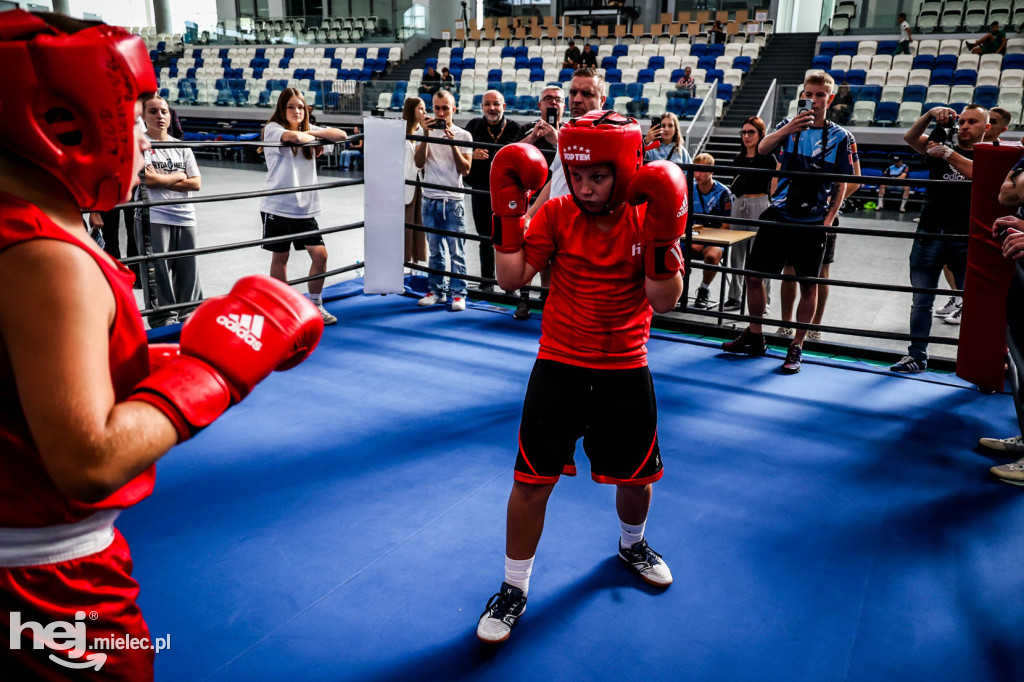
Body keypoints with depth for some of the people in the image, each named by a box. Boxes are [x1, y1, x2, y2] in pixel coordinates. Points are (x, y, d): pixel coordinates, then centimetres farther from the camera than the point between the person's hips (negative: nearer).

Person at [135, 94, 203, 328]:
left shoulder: (181, 146, 15)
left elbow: (196, 183, 6)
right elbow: (146, 178, -14)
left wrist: (161, 181, -4)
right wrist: (178, 176, -1)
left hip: (185, 218, 5)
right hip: (153, 218, -4)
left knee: (189, 271, 6)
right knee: (159, 273, -2)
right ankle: (164, 321, 6)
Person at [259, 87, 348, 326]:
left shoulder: (310, 130, 11)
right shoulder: (273, 129, -4)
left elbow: (341, 135, -1)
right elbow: (296, 137, -24)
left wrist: (311, 132, -7)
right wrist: (312, 136, -4)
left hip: (305, 207, 4)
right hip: (278, 206, -4)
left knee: (320, 255, -2)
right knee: (280, 257, 7)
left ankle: (315, 305, 16)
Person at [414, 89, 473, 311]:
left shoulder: (463, 135, 1)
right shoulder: (427, 132, 9)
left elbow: (465, 170, -5)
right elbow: (419, 163, -2)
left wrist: (452, 143, -14)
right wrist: (426, 135, -11)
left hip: (453, 201, -3)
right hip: (430, 199, 3)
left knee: (456, 251, -3)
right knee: (435, 250, 10)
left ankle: (458, 293, 5)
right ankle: (436, 290, 19)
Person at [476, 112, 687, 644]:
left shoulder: (648, 217, -5)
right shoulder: (556, 215, -5)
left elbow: (663, 300, -13)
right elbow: (512, 277, -11)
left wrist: (664, 231, -24)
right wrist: (509, 208, -16)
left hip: (625, 371, 1)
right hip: (558, 367, -1)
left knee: (635, 476, 16)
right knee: (532, 480, 0)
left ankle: (632, 545, 50)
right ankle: (514, 589, 20)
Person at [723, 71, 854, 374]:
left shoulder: (840, 137, 1)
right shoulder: (789, 125, 4)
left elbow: (842, 184, 4)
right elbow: (762, 148, -16)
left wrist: (829, 218, -6)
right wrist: (789, 128, -32)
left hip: (813, 221, -1)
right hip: (779, 215, 2)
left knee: (808, 286, 3)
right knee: (754, 275, 4)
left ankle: (797, 347, 16)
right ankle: (755, 337, 22)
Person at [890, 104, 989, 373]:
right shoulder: (940, 146, 12)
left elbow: (978, 174, -15)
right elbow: (910, 137, -5)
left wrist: (947, 153, -21)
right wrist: (931, 114, -20)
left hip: (967, 241, -2)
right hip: (929, 235, 2)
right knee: (921, 301, 6)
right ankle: (917, 356, 14)